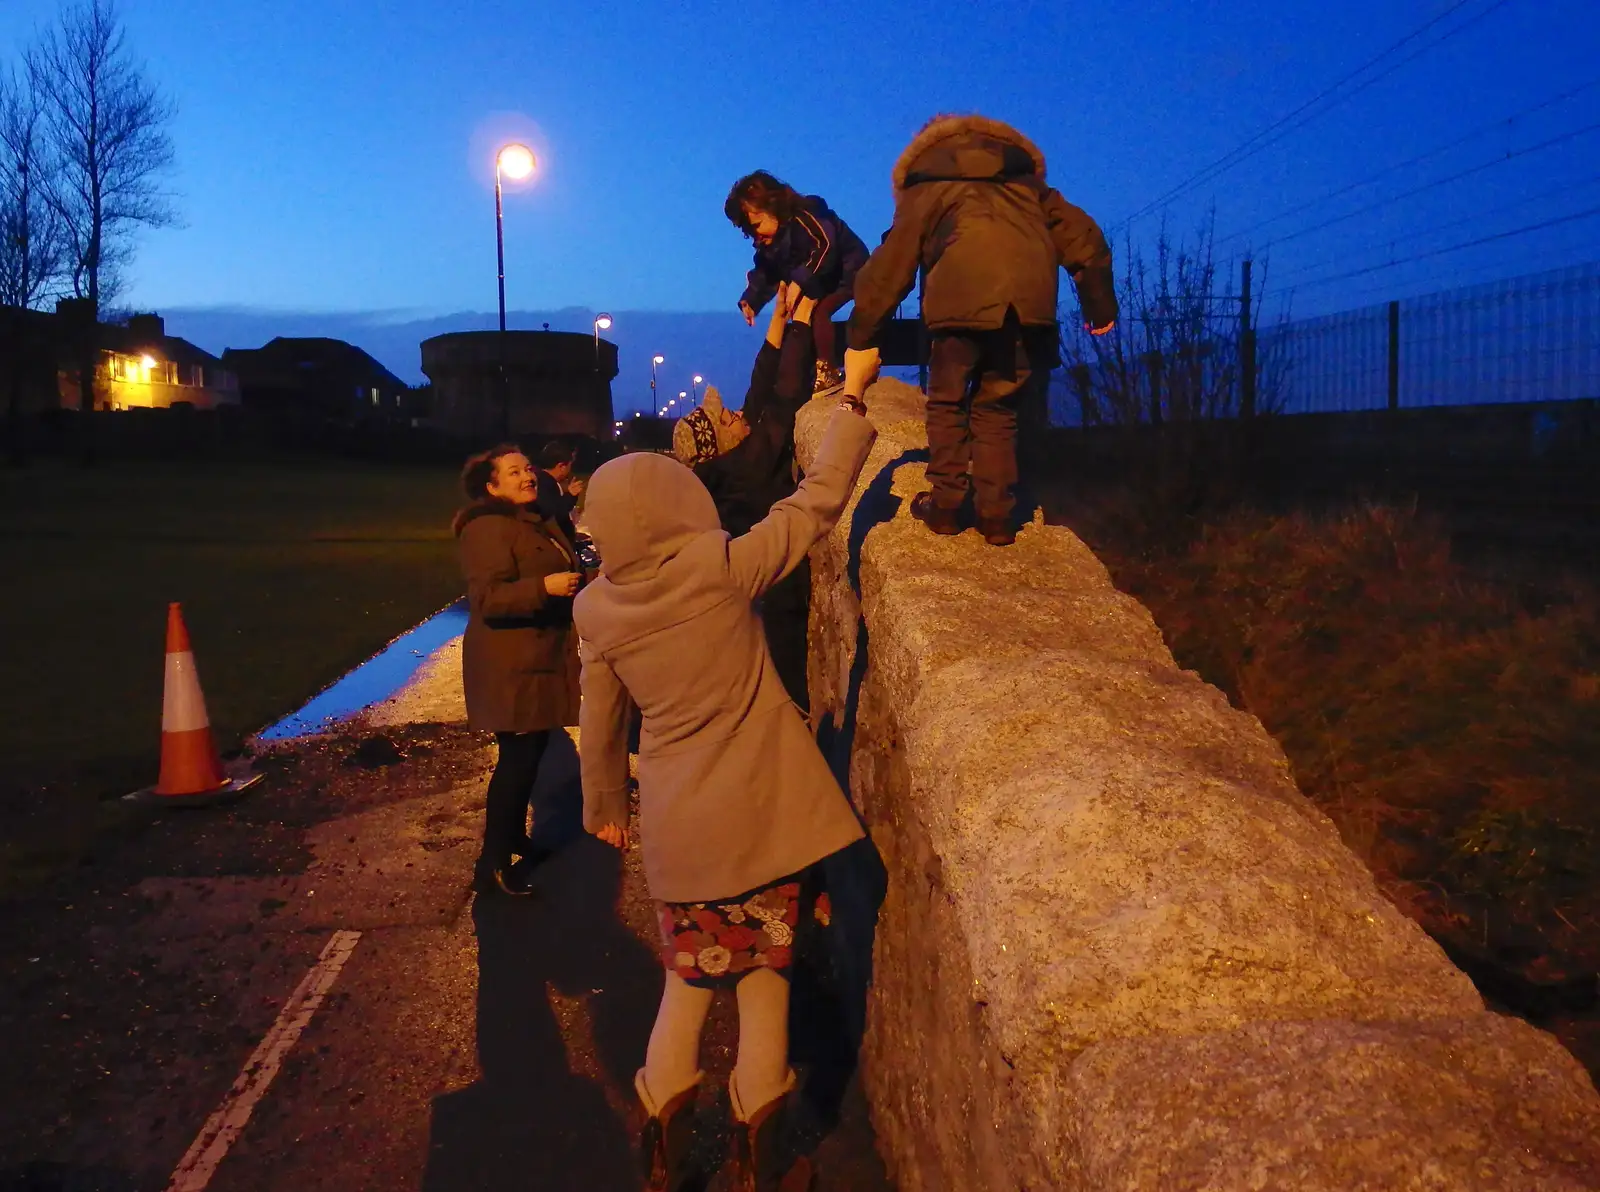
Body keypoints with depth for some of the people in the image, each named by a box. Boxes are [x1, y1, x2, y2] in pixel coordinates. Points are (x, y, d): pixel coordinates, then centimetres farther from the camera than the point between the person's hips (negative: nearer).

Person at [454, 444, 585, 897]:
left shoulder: (538, 521, 14)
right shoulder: (488, 529, -18)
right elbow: (488, 597, -28)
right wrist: (545, 587, -35)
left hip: (538, 657, 10)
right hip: (511, 665, -10)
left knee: (532, 751, 16)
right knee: (518, 757, -7)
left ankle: (515, 838, 31)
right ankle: (493, 863, 1)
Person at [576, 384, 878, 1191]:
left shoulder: (596, 609, -2)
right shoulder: (719, 568, -14)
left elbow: (598, 721, 8)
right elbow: (815, 502, -7)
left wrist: (604, 806, 22)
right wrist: (853, 407, 4)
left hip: (675, 827, 3)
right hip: (761, 814, -3)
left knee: (688, 981, 19)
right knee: (764, 984, 11)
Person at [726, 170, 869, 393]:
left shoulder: (803, 217, -29)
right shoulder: (768, 240, -2)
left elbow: (826, 246, -42)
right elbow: (766, 272, -1)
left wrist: (800, 281, -46)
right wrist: (750, 301, -17)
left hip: (849, 271, -9)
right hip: (821, 280, 9)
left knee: (819, 311, -27)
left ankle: (828, 372, -20)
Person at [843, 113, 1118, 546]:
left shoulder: (925, 189, 22)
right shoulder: (1024, 183, 31)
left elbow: (888, 269, 15)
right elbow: (1084, 238, 25)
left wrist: (861, 339, 18)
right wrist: (1100, 306, 28)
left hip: (964, 300, -3)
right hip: (1031, 303, 3)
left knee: (947, 401, 15)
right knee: (996, 406, 16)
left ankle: (945, 505, 13)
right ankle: (996, 515, 12)